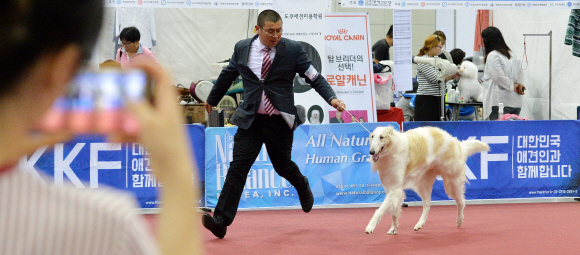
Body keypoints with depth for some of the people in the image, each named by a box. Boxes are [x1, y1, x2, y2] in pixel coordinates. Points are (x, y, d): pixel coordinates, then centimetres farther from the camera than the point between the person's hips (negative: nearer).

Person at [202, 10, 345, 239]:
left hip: (280, 121, -1)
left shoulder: (292, 49, -5)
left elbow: (314, 77, -4)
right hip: (250, 120, 1)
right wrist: (213, 99, 31)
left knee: (282, 166, 15)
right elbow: (227, 75, 18)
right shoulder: (242, 48, 1)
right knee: (238, 167, -8)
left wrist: (331, 98, -21)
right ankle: (221, 221, -12)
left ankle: (302, 187, 51)